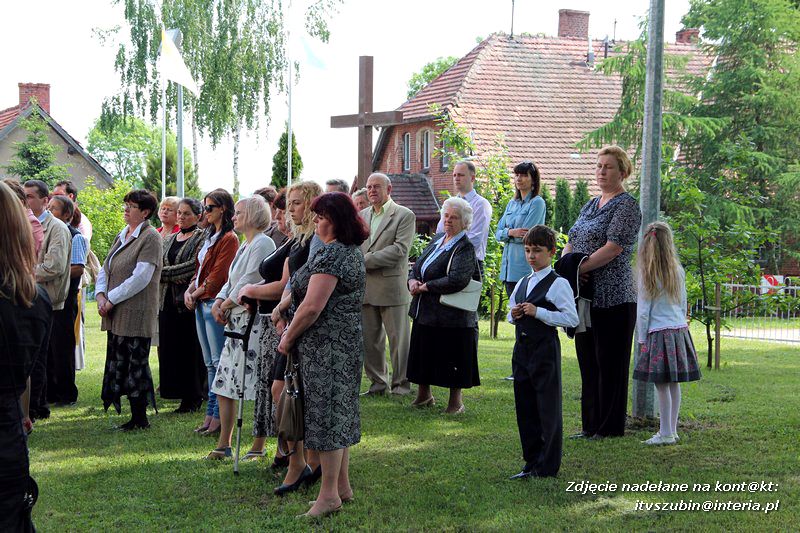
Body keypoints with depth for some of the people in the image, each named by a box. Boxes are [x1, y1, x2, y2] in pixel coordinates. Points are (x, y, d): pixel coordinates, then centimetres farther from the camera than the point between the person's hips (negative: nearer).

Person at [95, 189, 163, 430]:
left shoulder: (150, 237, -9)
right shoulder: (122, 236, 16)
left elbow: (141, 278, -17)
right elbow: (105, 268, 17)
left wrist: (112, 299, -14)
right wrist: (101, 294, -1)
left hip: (136, 313, -8)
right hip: (116, 314, 8)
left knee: (136, 363, -3)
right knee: (119, 362, 9)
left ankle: (139, 417, 6)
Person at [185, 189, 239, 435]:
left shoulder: (229, 239, -11)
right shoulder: (210, 236, 18)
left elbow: (217, 276, -16)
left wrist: (197, 293, -7)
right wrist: (189, 291, 2)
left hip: (215, 303, -10)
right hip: (201, 304, 10)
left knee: (219, 362, -7)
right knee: (210, 363, 12)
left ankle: (218, 416, -5)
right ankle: (210, 415, 16)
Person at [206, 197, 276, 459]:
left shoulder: (262, 243, -11)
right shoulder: (245, 246, 20)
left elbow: (250, 281, -17)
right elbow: (231, 282, 20)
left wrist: (226, 305, -7)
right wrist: (219, 301, 2)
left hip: (253, 321, -10)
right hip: (236, 323, 10)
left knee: (260, 389, -8)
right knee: (224, 386, 11)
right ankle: (224, 444, 19)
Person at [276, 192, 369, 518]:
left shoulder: (331, 254, -18)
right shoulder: (353, 252, 14)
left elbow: (312, 307, -22)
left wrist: (288, 337, -9)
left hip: (325, 345, -10)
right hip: (349, 341, 10)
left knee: (326, 413, -6)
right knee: (340, 412, 14)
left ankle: (329, 494, -2)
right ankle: (342, 487, 21)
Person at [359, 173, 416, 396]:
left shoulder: (405, 215, -3)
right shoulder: (362, 216, 16)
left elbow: (400, 249, -14)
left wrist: (366, 260, -15)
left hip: (392, 287, -6)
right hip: (365, 287, 6)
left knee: (398, 338, 0)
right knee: (369, 339, 9)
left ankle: (401, 384, 8)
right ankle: (378, 383, 18)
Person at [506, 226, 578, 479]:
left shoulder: (558, 284, -9)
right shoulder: (522, 283, 14)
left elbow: (571, 318, -16)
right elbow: (511, 313, 25)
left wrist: (538, 312, -21)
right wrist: (514, 315, 1)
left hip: (545, 347, -8)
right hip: (522, 347, 8)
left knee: (547, 408, -1)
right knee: (524, 406, 11)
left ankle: (548, 466, 6)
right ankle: (532, 462, 20)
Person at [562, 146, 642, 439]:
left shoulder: (626, 206, -8)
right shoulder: (591, 204, 18)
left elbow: (614, 247, -18)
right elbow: (571, 242, 15)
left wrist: (579, 268, -18)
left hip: (613, 297, -8)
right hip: (586, 296, 8)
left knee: (610, 363, -2)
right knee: (588, 361, 11)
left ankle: (610, 427, 6)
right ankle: (590, 425, 19)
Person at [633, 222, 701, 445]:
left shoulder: (647, 274, -9)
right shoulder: (678, 271, 4)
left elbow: (643, 311, -7)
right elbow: (683, 305, 12)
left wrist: (642, 338, 1)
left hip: (659, 334, -6)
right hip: (680, 330, 6)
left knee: (662, 385, -4)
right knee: (674, 384, 10)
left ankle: (666, 433, -4)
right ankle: (672, 429, 16)